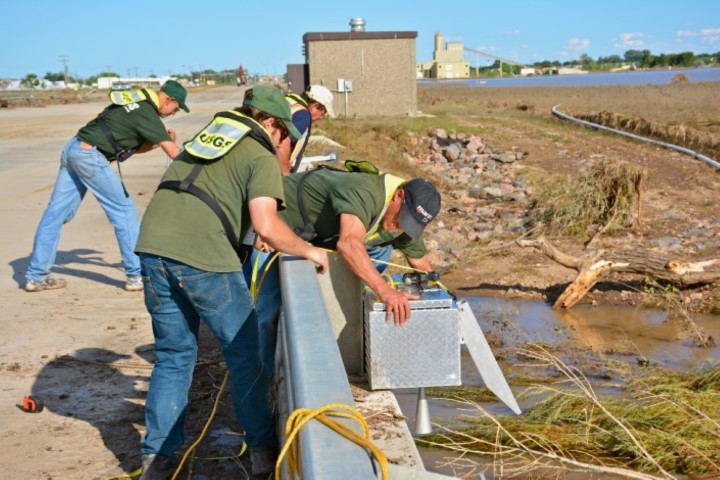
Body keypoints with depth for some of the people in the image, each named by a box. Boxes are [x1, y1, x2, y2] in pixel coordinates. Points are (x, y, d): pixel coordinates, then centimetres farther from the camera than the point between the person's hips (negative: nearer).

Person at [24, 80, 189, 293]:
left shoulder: (138, 102, 16)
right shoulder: (147, 114, -10)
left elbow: (136, 147, 23)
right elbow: (175, 154, -12)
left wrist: (161, 140, 12)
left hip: (72, 148, 9)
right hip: (89, 155, -9)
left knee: (55, 212, 9)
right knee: (125, 210, -1)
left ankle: (36, 275, 14)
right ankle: (136, 275, 2)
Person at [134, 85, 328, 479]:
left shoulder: (205, 136, 26)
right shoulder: (261, 157, 5)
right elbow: (266, 226, -10)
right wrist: (308, 251, 7)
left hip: (153, 246, 6)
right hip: (202, 255, -6)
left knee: (173, 354, 19)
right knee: (243, 352, 10)